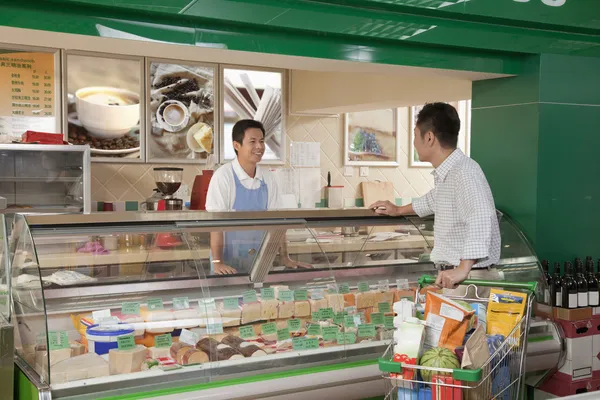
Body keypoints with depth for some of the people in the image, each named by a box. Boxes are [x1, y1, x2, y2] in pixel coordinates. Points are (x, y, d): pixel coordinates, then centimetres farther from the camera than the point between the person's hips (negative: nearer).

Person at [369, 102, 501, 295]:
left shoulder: (464, 171, -20)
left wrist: (463, 268, -41)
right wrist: (399, 210, 45)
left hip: (469, 279, -9)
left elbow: (480, 219, -33)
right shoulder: (445, 173, 11)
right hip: (452, 275, 9)